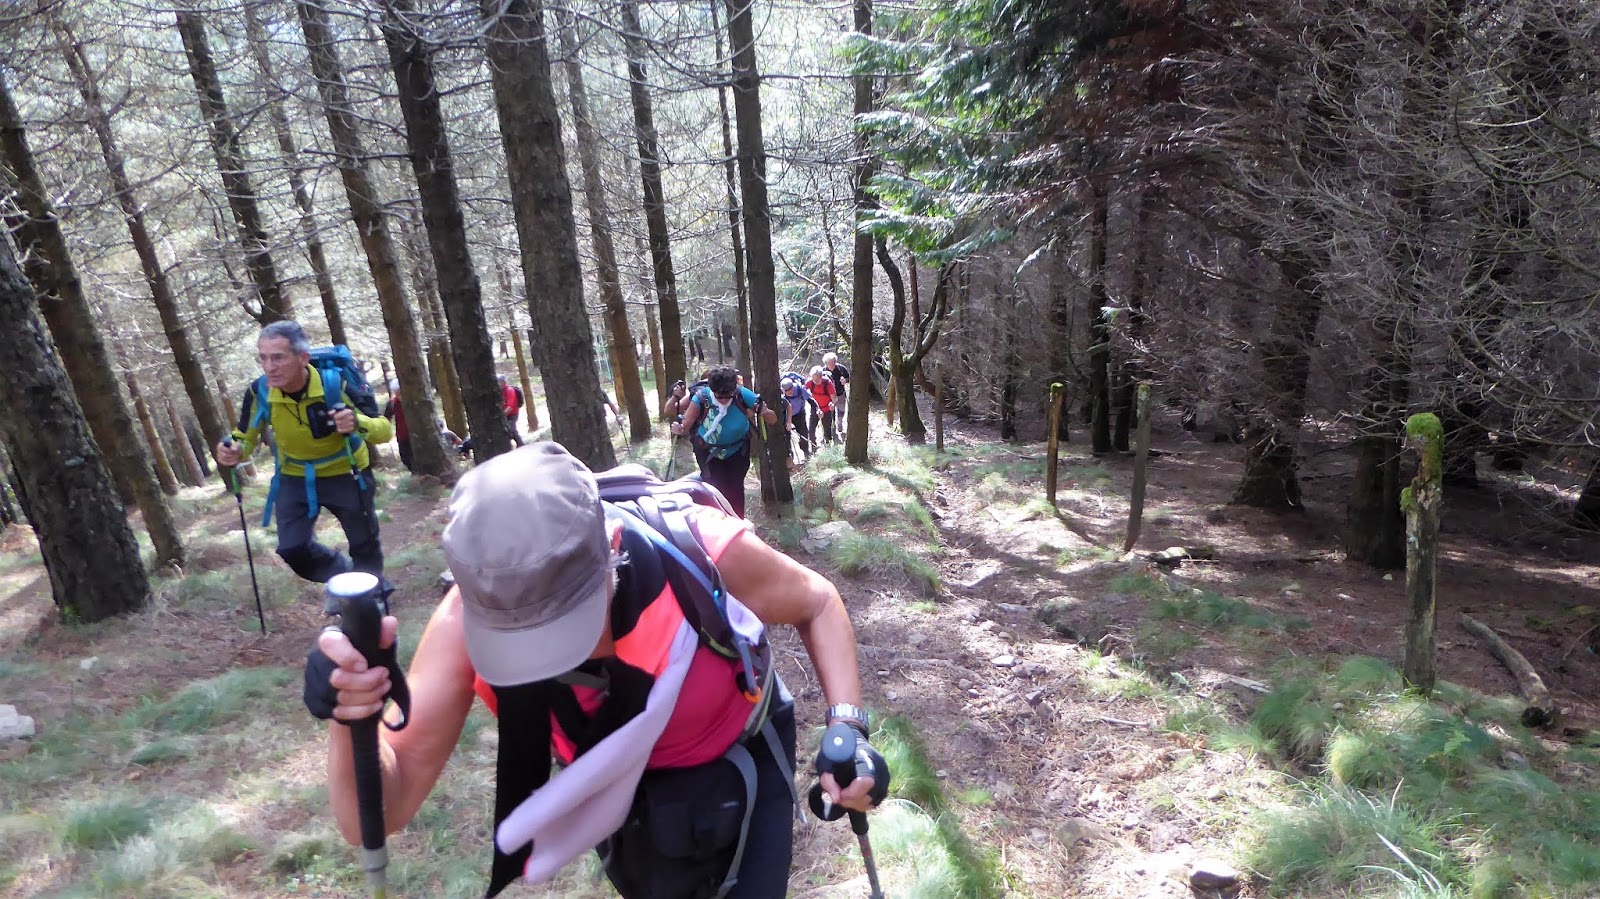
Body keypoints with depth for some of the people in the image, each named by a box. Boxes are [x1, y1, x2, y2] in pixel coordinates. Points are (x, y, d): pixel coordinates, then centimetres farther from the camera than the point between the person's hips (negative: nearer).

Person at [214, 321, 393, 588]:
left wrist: (358, 423, -50)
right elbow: (244, 439, -4)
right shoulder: (259, 393, -21)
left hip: (346, 473, -2)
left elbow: (385, 430, -28)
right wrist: (232, 452, -28)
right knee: (292, 550, -7)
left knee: (365, 546, 10)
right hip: (295, 477, 2)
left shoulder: (336, 383, -30)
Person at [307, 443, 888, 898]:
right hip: (620, 794, 3)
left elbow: (815, 601, -15)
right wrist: (351, 718, -45)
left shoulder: (700, 554, -37)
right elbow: (379, 816, -25)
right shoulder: (468, 620, -31)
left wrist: (847, 726, -27)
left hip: (739, 769, -2)